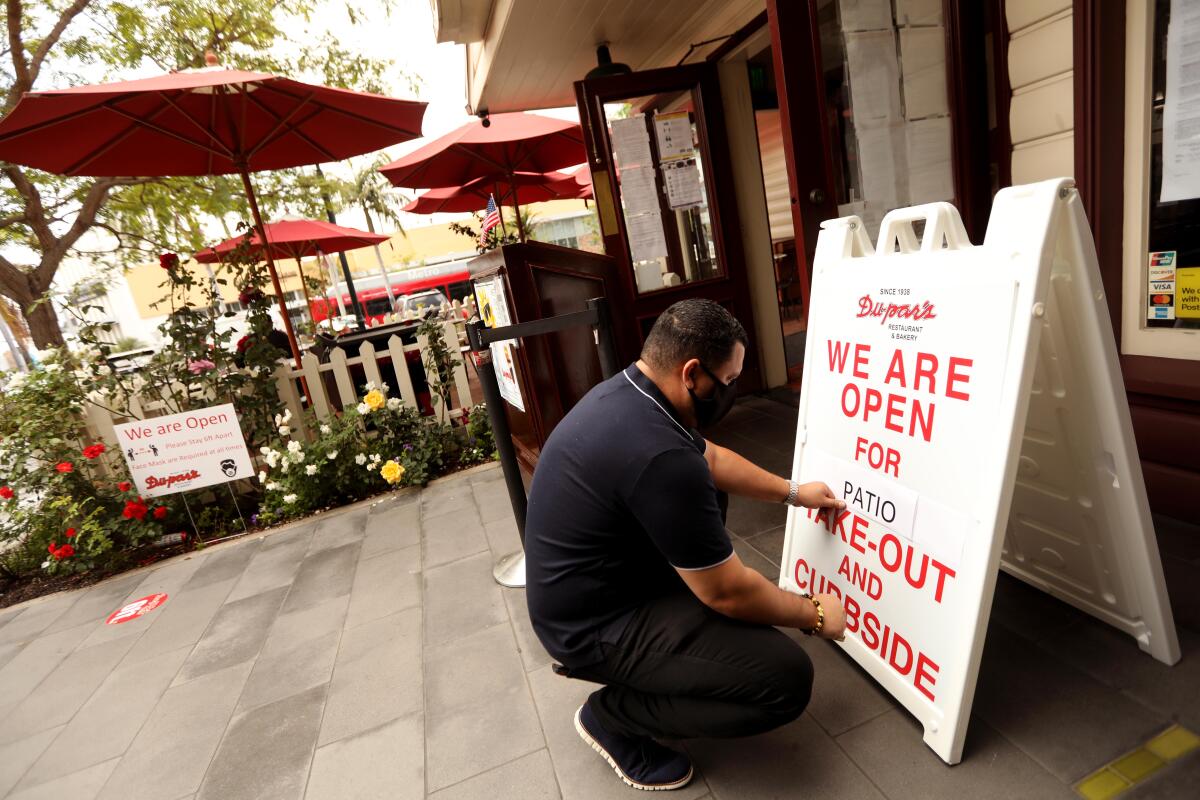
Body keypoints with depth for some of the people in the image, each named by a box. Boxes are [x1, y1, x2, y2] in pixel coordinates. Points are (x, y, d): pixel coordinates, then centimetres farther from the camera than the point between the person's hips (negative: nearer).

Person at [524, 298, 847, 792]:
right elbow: (727, 592, -21)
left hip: (588, 587, 10)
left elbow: (710, 460, 15)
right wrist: (814, 614, -3)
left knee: (705, 504, 24)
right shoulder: (658, 456, -33)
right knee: (787, 678, -12)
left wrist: (792, 492, 19)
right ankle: (612, 714, 6)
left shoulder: (628, 390, -3)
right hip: (594, 623, -9)